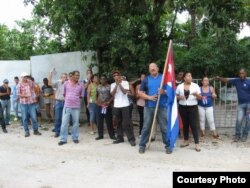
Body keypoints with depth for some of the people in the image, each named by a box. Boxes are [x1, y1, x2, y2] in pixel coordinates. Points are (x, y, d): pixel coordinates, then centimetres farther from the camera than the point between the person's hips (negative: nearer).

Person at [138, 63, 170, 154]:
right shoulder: (146, 79, 9)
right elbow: (140, 93, 6)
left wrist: (164, 92, -15)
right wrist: (149, 97, -10)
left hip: (162, 106, -1)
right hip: (149, 107, 1)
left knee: (164, 127, 3)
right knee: (146, 127, 6)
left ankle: (168, 145, 13)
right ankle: (142, 145, 15)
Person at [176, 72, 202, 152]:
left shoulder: (195, 86, 1)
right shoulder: (180, 86, 4)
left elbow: (200, 97, 2)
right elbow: (176, 96, 9)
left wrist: (196, 94, -20)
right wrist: (179, 97, -13)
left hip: (193, 107, -2)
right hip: (182, 107, 2)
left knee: (194, 125, -7)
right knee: (185, 124, 11)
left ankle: (197, 144, -5)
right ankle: (186, 141, 25)